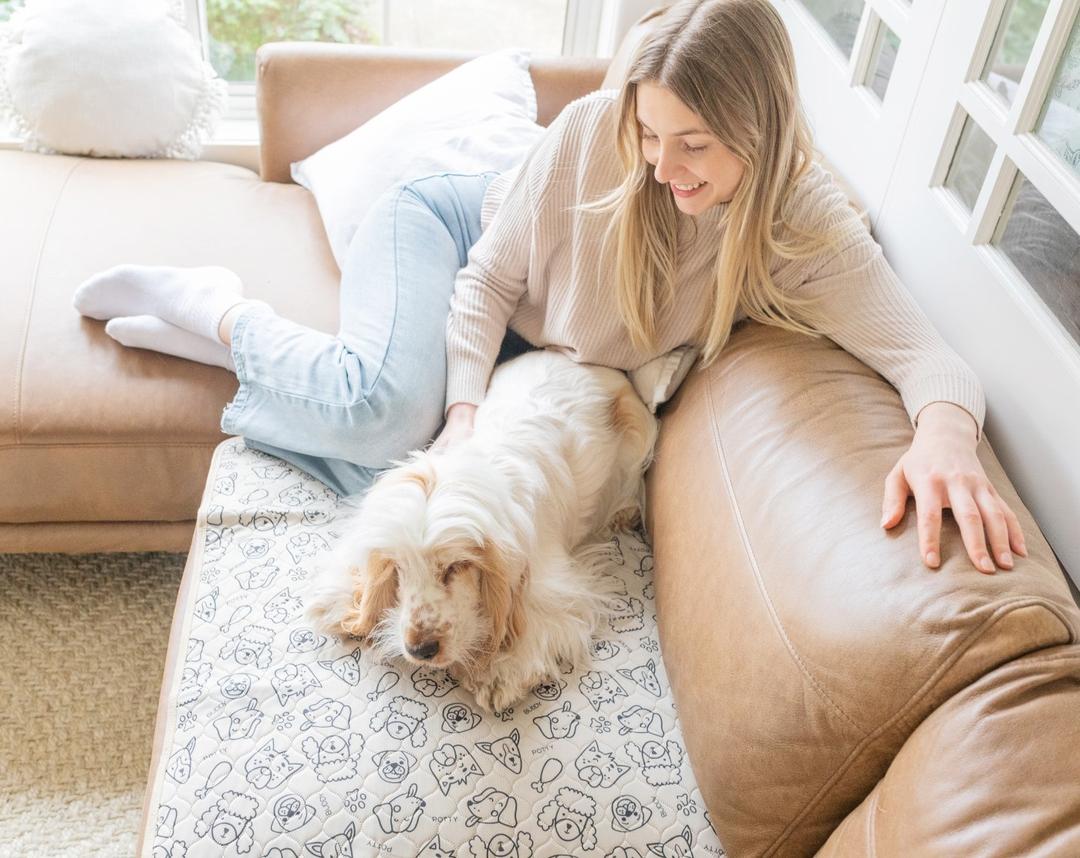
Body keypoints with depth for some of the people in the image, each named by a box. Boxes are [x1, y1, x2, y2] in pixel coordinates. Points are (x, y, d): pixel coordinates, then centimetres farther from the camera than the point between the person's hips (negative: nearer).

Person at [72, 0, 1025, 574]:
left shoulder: (806, 224, -25)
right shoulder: (596, 129, -28)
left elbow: (926, 353, -33)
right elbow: (490, 279, -19)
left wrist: (944, 433, -56)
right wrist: (464, 407, -29)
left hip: (518, 352, 3)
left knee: (388, 463, -17)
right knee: (390, 409, -33)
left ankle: (218, 331, 8)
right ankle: (209, 302, -2)